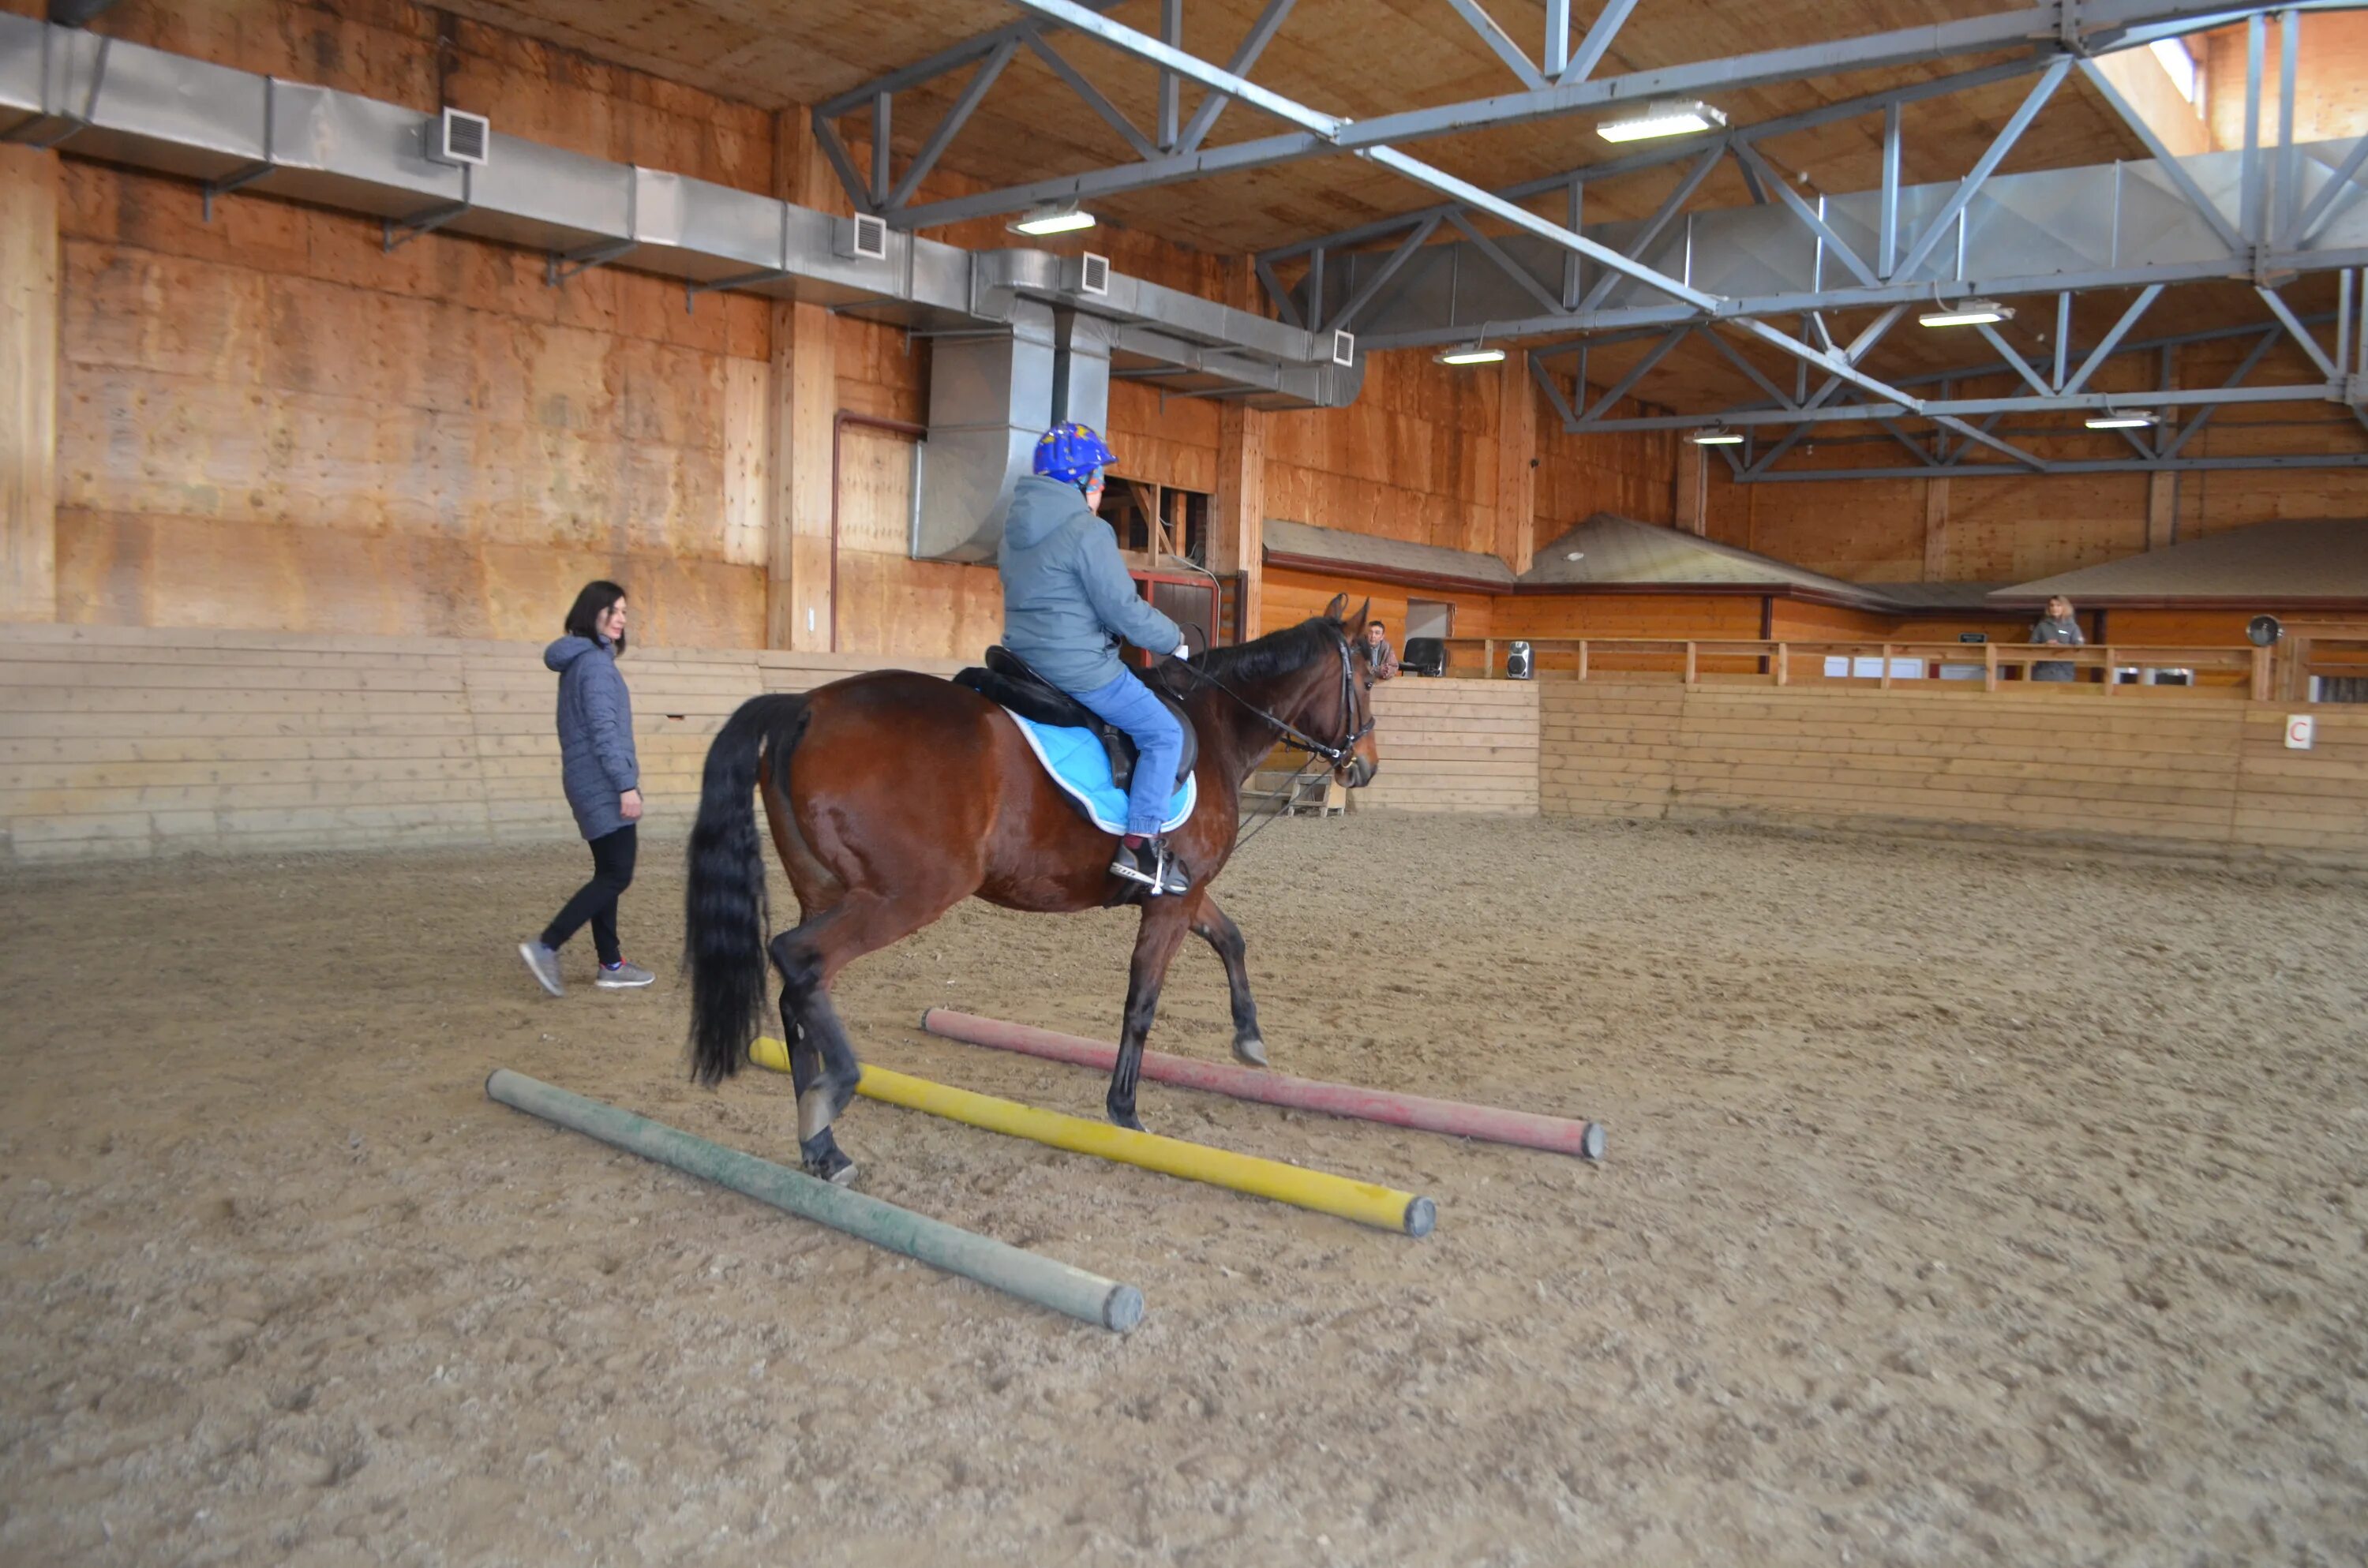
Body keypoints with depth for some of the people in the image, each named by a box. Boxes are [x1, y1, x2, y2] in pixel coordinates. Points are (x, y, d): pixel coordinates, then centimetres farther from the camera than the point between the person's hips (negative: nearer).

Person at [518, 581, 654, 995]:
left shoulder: (582, 660, 15)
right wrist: (627, 785, -23)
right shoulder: (595, 662, -15)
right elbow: (603, 730, -21)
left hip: (593, 785, 10)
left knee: (609, 874, 13)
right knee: (616, 876, -8)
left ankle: (611, 965, 17)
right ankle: (546, 946, -10)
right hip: (603, 786, -10)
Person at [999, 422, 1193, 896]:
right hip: (1078, 666, -9)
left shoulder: (1018, 525, 12)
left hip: (1026, 659, 10)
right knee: (1164, 733, 0)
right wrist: (1173, 637, 2)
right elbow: (1125, 610, -15)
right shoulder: (1087, 531, -16)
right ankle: (1141, 845, -8)